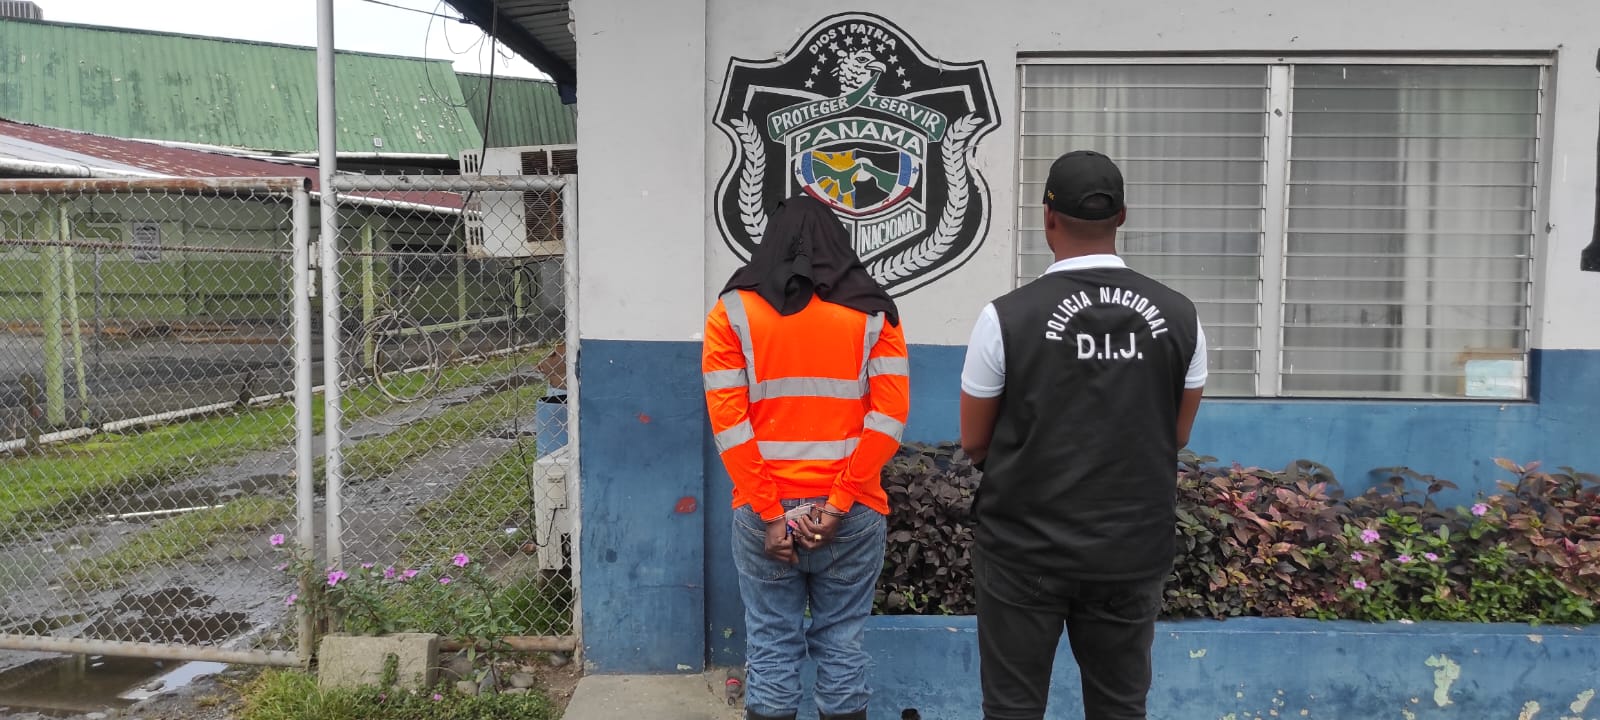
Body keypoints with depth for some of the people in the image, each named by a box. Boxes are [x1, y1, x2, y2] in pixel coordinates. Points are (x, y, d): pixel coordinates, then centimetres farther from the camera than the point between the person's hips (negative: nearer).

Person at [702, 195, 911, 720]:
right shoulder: (873, 310, 3)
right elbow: (890, 414, -6)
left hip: (763, 513, 0)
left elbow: (727, 420, -7)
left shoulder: (734, 310, 1)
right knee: (842, 643, 12)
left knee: (772, 645, 10)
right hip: (852, 511, 1)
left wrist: (769, 514, -8)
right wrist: (838, 505, -8)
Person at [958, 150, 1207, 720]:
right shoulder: (1180, 316, -3)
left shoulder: (1007, 317, -14)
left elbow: (974, 443, -3)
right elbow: (1176, 436, 9)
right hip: (1134, 550, 3)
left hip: (1025, 549, -3)